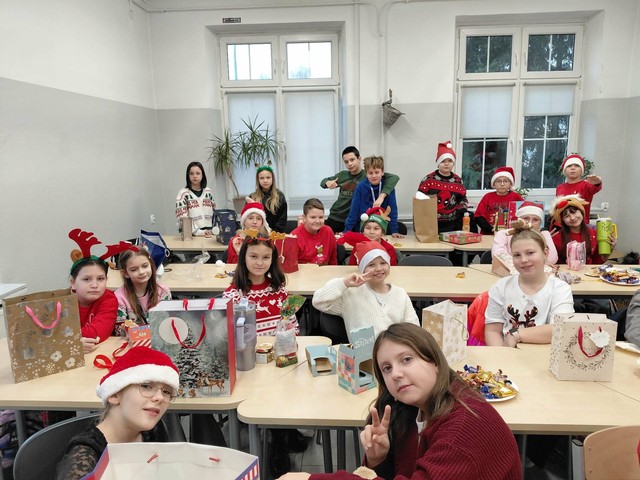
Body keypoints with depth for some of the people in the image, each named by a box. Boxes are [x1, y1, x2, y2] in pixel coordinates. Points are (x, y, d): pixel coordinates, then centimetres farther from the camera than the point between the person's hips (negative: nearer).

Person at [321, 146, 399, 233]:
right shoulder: (342, 175, 3)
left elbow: (394, 177, -22)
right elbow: (323, 182, 18)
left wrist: (381, 196, -36)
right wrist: (328, 183, -7)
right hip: (334, 218, 4)